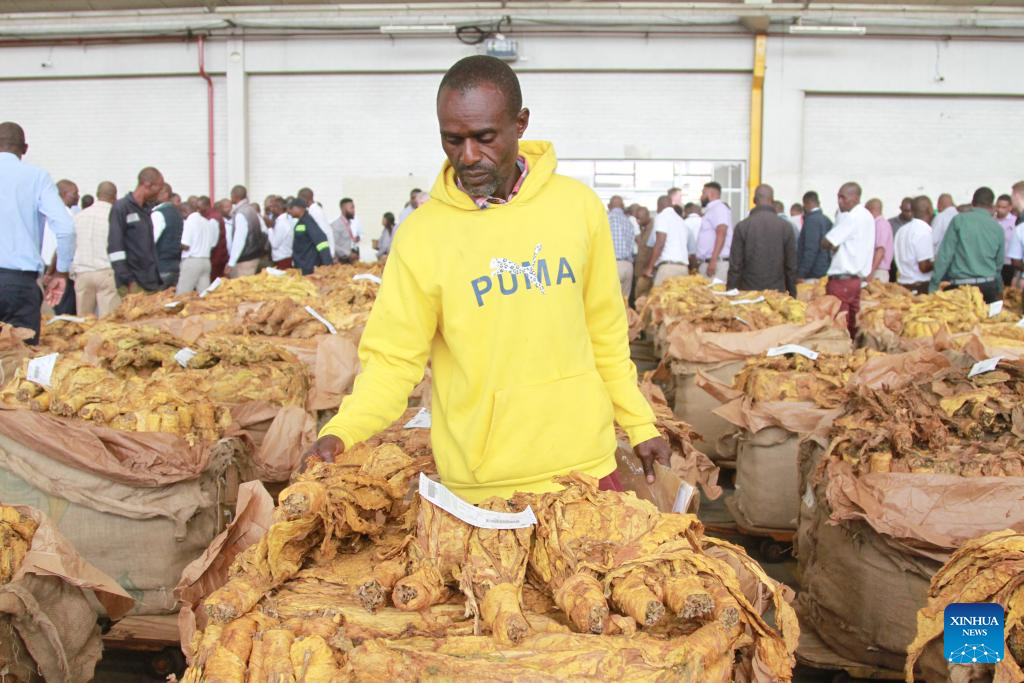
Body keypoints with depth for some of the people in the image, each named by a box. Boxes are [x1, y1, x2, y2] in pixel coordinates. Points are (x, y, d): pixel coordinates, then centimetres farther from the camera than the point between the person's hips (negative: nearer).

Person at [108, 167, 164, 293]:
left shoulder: (145, 209, 16)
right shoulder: (121, 208, -7)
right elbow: (115, 247, -13)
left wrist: (158, 280, 15)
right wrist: (129, 281, -17)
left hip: (151, 283, 7)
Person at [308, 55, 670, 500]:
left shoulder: (579, 206, -1)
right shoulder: (420, 235, -9)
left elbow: (605, 332, 6)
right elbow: (394, 358, -7)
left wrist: (640, 425, 9)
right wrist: (342, 431, -23)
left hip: (586, 467, 3)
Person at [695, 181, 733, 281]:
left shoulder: (718, 208, -6)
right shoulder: (711, 210, 24)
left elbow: (721, 235, -18)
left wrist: (713, 260, -25)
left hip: (717, 263, -9)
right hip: (706, 263, 9)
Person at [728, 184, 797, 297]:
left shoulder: (742, 226, -4)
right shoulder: (786, 226, -1)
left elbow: (735, 265, -4)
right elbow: (791, 266, 3)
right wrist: (792, 296, 12)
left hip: (748, 291, -1)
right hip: (777, 292, 1)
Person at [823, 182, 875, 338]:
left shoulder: (851, 217, -15)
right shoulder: (867, 216, 15)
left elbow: (826, 242, -16)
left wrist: (833, 245, 3)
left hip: (842, 280, -9)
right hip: (858, 277, 9)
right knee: (853, 326, 11)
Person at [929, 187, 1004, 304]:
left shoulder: (959, 220, -2)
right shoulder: (998, 228, 7)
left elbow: (945, 255, -7)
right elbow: (999, 264, 15)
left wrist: (933, 286, -6)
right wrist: (999, 290, 28)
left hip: (961, 286, -3)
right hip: (988, 286, 3)